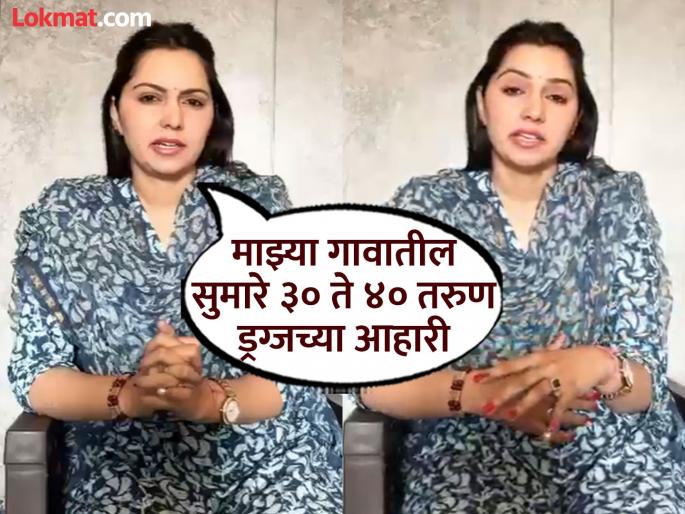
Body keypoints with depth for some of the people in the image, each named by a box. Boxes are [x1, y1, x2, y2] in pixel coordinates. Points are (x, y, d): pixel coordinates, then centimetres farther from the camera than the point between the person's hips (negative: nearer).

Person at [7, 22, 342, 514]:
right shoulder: (58, 216, 1)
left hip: (273, 455, 0)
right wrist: (128, 394, -21)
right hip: (126, 468, 1)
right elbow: (34, 375, -2)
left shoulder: (261, 202, -2)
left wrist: (208, 399, -24)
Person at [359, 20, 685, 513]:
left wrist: (594, 366, -27)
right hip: (468, 452, 0)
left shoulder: (616, 200, -1)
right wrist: (482, 392, -25)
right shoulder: (423, 206, -3)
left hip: (611, 447, 1)